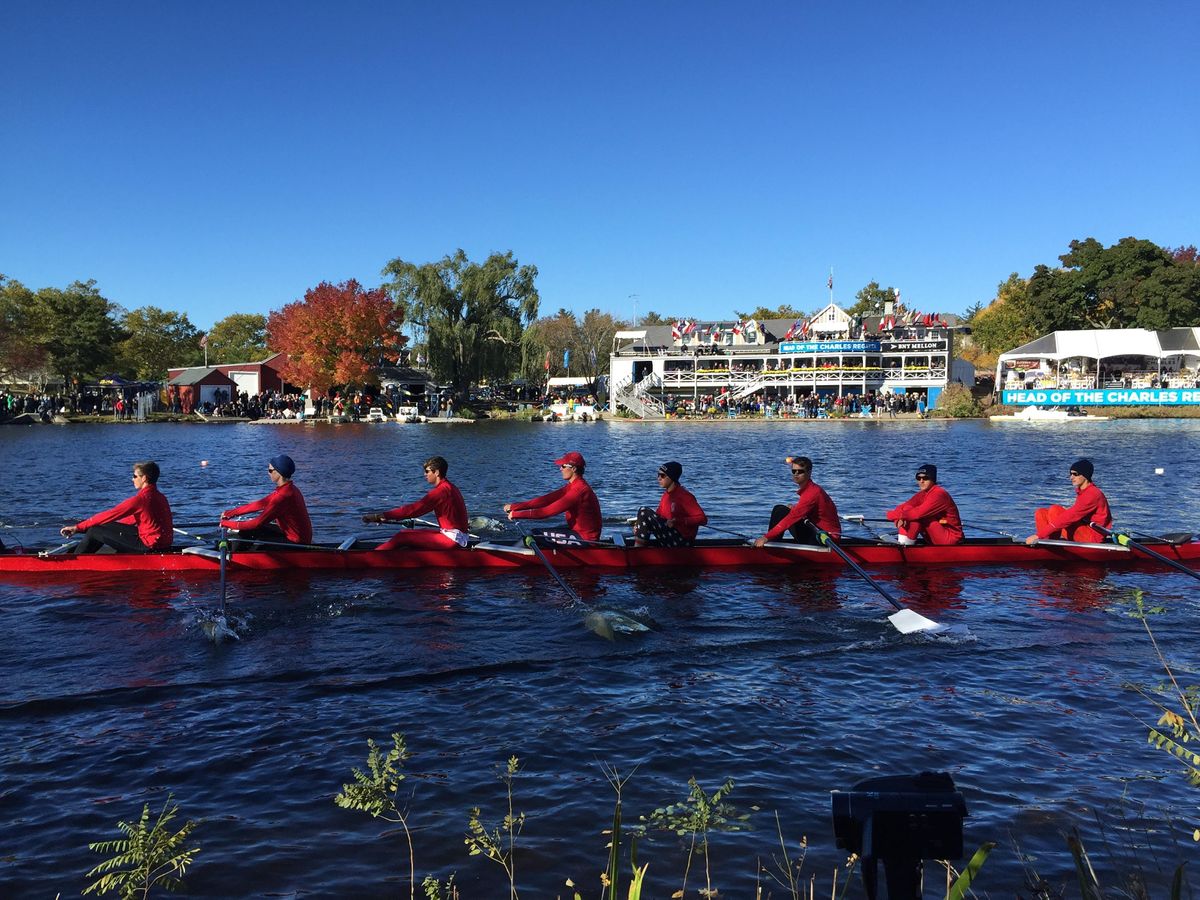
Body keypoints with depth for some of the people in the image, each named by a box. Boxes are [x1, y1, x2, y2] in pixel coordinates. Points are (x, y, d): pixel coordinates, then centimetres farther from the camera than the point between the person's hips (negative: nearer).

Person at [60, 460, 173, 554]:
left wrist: (78, 527, -6)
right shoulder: (160, 497, 13)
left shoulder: (141, 498, -16)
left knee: (94, 532, 1)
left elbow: (110, 515, -13)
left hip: (148, 545, -9)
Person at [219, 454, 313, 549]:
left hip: (296, 542, -10)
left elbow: (258, 523, -21)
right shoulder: (288, 489, 7)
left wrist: (228, 524, -10)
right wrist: (232, 512, 14)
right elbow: (260, 504, 13)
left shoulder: (283, 496, -25)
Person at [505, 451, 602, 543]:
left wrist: (517, 514, -19)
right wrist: (514, 506, 0)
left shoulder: (579, 490, -22)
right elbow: (546, 500, 6)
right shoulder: (572, 487, 10)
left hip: (585, 539, -10)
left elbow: (549, 511, -24)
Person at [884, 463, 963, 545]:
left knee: (919, 515, -25)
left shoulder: (939, 494, -18)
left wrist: (893, 514, -21)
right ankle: (902, 542, -17)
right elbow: (902, 507, -2)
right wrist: (899, 519, -26)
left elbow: (919, 513, -29)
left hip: (951, 538, -8)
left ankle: (906, 542, -21)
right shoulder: (922, 495, 7)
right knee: (907, 509, -4)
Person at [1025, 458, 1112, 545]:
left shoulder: (1092, 494, -19)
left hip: (1093, 537, -9)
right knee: (1041, 513, 0)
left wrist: (1039, 535, -28)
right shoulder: (1081, 491, 11)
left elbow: (1069, 518, -25)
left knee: (1054, 510, -21)